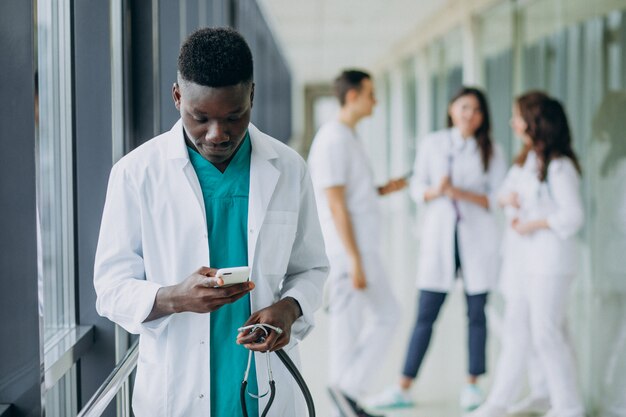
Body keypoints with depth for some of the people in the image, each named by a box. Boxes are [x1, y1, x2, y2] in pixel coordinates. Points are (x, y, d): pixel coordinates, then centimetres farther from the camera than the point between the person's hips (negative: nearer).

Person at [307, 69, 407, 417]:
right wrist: (355, 260, -21)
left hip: (356, 248, 9)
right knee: (385, 316, -3)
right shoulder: (334, 140, -15)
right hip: (349, 249, -9)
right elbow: (336, 205, -19)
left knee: (348, 323, 9)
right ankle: (349, 387, -1)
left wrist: (383, 190, 5)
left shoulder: (347, 138, 15)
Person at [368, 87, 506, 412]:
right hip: (439, 237, 0)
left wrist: (461, 193, -14)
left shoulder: (490, 151, 5)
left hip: (478, 239, 0)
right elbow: (417, 187, 5)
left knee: (476, 313, 3)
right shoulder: (432, 144, 7)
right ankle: (403, 388, 3)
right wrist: (436, 191, -16)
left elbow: (498, 198, 0)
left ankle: (472, 385, 14)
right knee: (425, 315, -1)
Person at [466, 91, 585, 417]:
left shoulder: (559, 166, -17)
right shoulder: (534, 159, 11)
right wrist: (520, 214, 4)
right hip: (533, 260, 9)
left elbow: (572, 216, -21)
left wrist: (532, 225, -14)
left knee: (547, 334, -2)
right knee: (516, 328, 11)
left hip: (553, 261, -9)